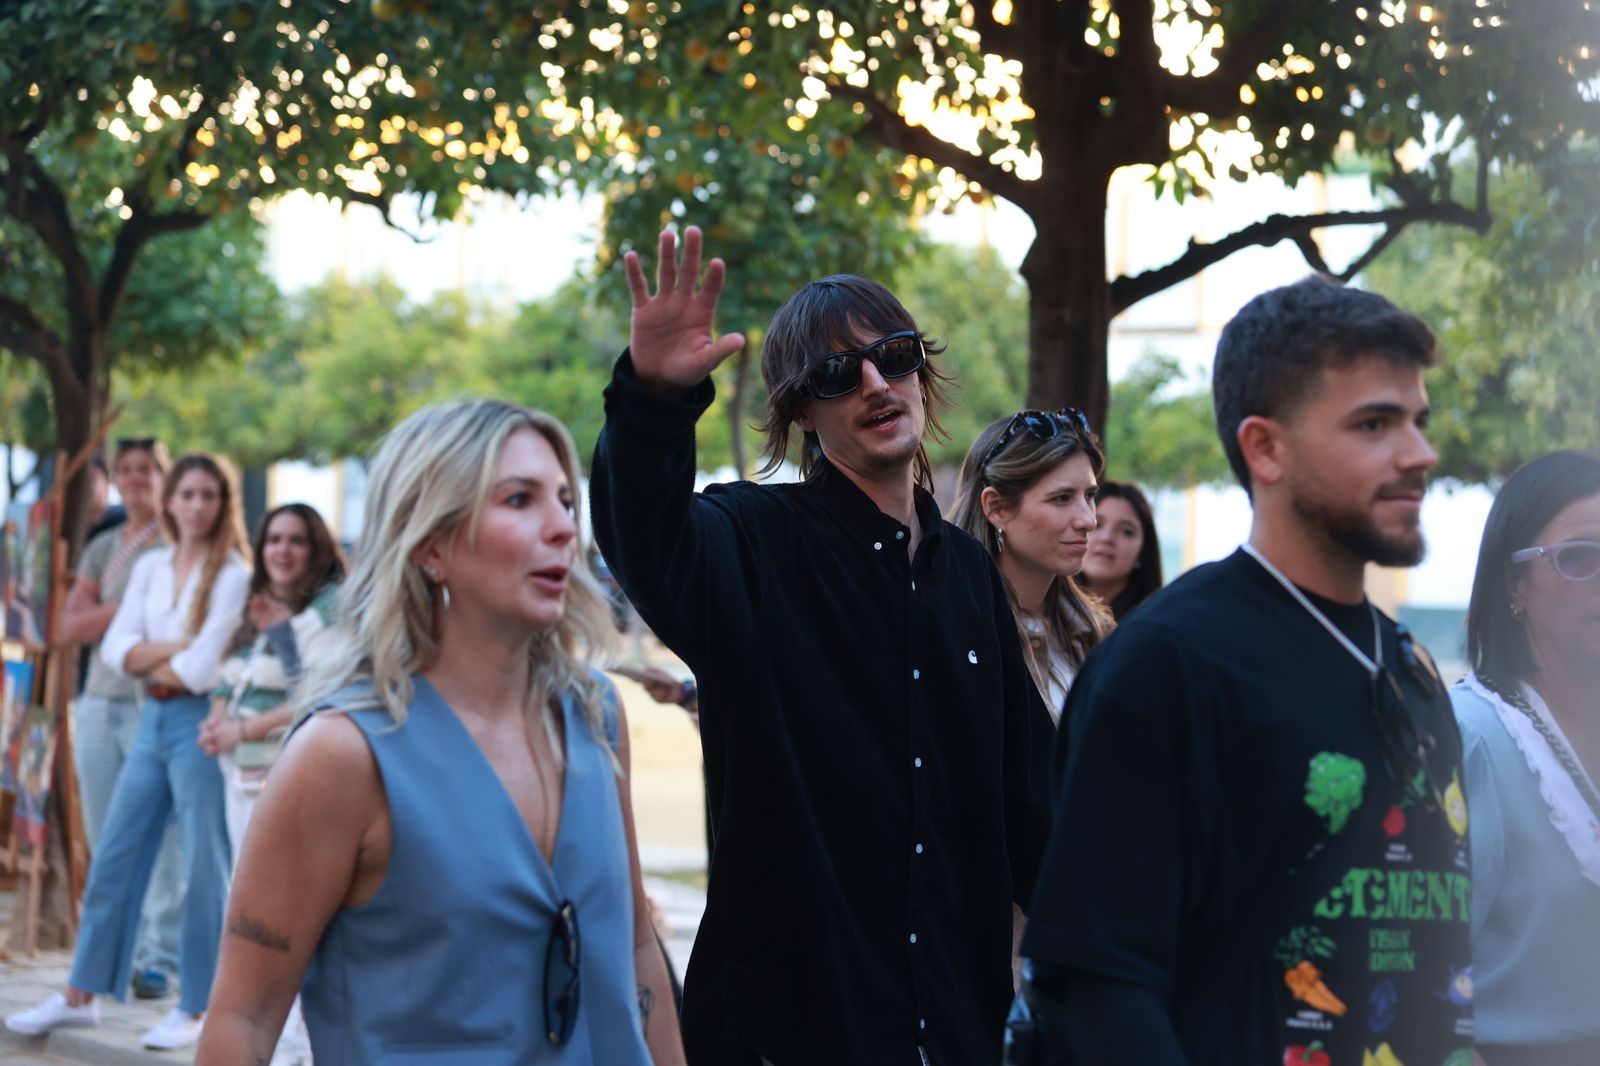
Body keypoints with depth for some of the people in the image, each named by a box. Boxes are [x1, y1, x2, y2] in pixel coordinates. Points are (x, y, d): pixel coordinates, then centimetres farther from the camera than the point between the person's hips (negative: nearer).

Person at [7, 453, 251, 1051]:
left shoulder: (231, 574, -7)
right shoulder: (150, 567, 11)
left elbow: (204, 666, -15)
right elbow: (115, 647, 3)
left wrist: (151, 663, 0)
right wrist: (172, 650, -11)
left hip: (199, 722, -6)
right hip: (152, 721, 6)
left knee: (202, 867, -1)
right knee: (113, 860, 9)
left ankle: (194, 1008, 7)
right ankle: (81, 996, 18)